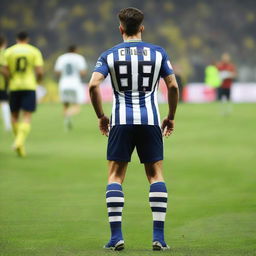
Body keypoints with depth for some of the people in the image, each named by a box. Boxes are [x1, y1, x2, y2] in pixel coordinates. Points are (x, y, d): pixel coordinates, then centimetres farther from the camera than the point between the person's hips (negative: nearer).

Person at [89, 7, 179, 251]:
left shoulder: (109, 55, 3)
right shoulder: (158, 53, 6)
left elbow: (93, 85, -8)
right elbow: (173, 86, 1)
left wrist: (101, 116, 4)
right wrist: (171, 117, 13)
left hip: (121, 121, -1)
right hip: (150, 120, 1)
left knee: (115, 176, 6)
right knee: (156, 175, 8)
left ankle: (116, 235, -4)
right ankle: (158, 236, -1)